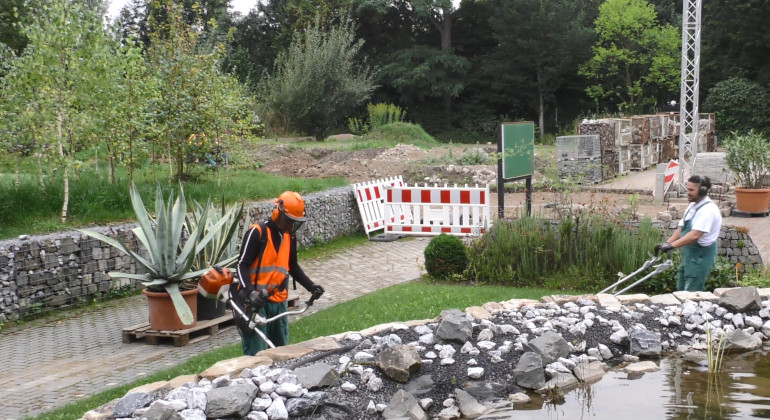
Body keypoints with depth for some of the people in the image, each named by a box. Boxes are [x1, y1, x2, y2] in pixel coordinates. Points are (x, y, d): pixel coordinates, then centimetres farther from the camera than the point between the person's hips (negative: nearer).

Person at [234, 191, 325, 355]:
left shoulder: (290, 236, 10)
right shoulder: (257, 232, -12)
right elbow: (242, 265, -15)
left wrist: (311, 286, 14)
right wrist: (250, 292, -28)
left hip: (279, 302, 8)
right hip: (256, 302, -7)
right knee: (256, 353, -9)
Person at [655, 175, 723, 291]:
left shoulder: (709, 209, -20)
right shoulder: (692, 206, 10)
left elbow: (694, 235, -30)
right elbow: (680, 229, 10)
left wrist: (671, 245, -34)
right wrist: (666, 243, -4)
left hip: (700, 256, -10)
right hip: (688, 255, 10)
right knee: (681, 290, 18)